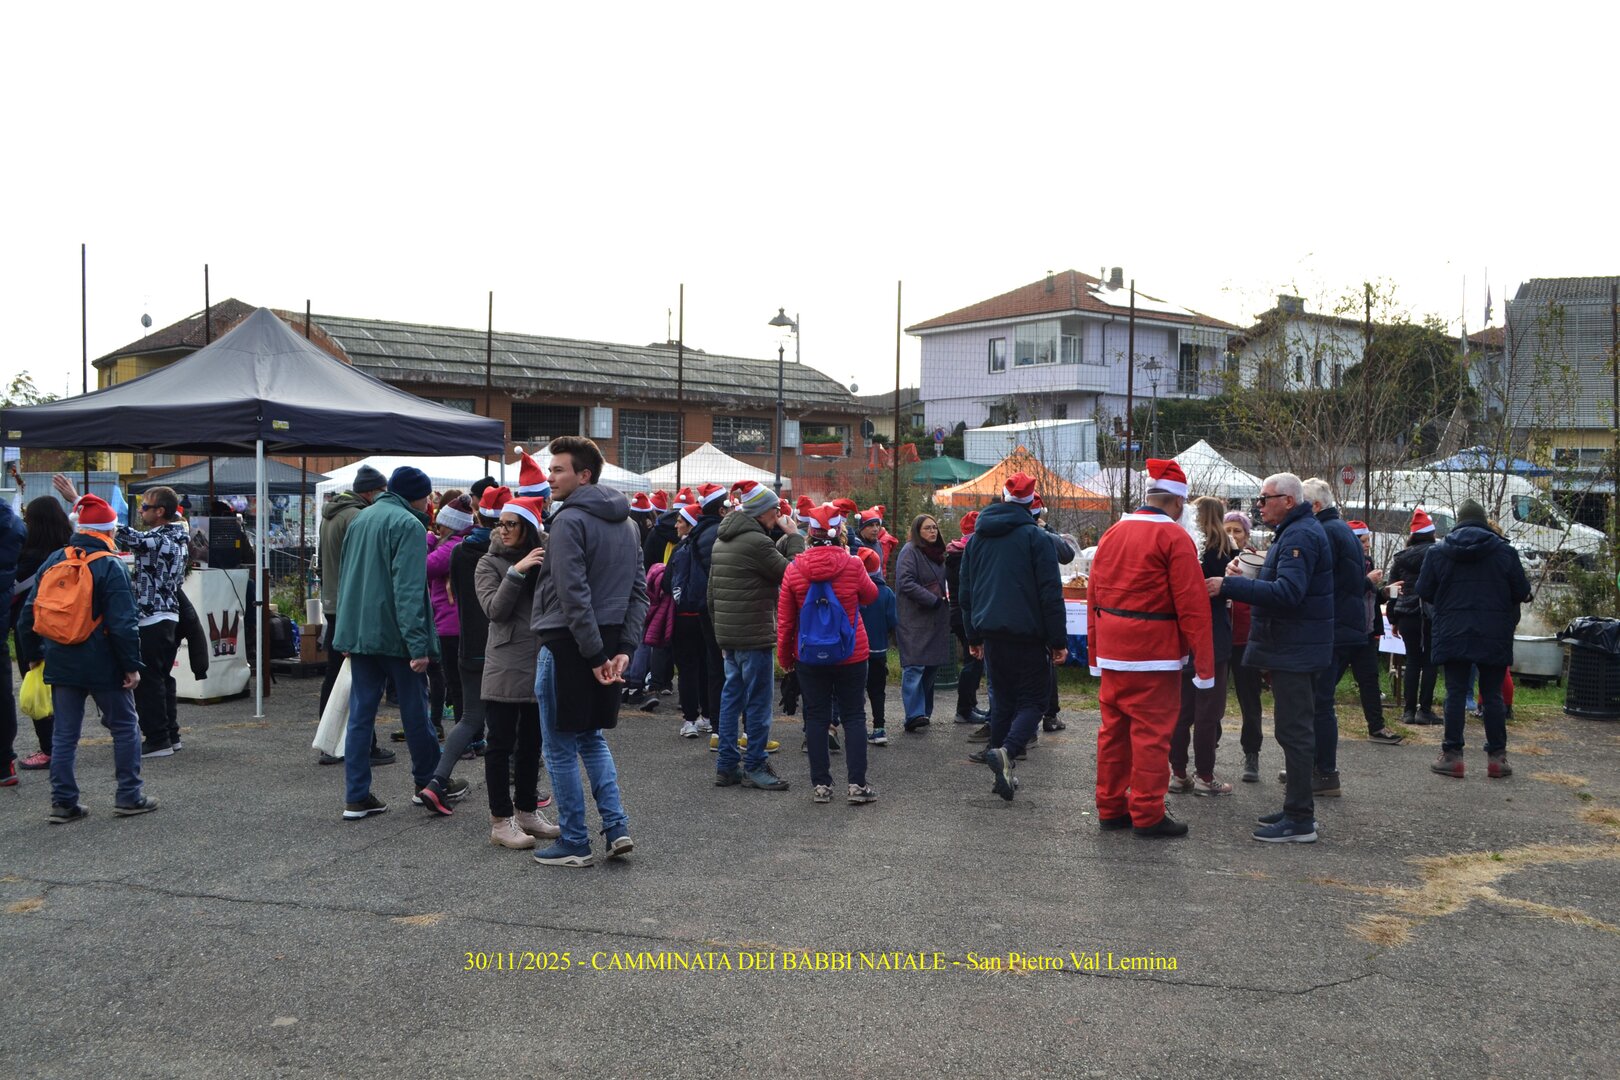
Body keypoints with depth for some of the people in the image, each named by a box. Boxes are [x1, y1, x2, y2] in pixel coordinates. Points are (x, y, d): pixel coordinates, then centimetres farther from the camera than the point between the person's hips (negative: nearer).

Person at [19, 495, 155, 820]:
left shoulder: (52, 561, 5)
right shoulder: (110, 567, -13)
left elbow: (30, 611, 11)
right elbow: (123, 623, -15)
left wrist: (38, 650, 19)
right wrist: (132, 665, -9)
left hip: (60, 663, 5)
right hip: (103, 665, -5)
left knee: (64, 733, 12)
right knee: (125, 727, 9)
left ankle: (63, 802, 12)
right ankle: (129, 797, 11)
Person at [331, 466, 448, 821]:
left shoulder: (359, 520, 14)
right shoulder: (408, 525, -12)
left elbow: (345, 578, 20)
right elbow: (409, 589, -20)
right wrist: (418, 644, -21)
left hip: (357, 632, 7)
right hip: (394, 634, -7)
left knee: (361, 712, 7)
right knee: (415, 708, 8)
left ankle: (357, 797, 7)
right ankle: (428, 782, 21)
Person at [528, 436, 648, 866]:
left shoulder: (570, 520, -14)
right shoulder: (626, 522, 12)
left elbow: (574, 595, -20)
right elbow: (639, 590, 9)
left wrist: (594, 653, -19)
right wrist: (624, 648, 3)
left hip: (568, 644, -8)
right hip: (607, 643, 8)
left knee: (560, 748, 4)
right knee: (591, 738, 21)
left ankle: (574, 843, 12)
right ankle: (617, 827, 14)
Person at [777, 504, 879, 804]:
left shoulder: (794, 569, -7)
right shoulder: (852, 565, -11)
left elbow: (784, 619, -1)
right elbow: (871, 595, 9)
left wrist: (784, 656, 11)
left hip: (810, 657, 1)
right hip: (850, 655, -1)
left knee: (816, 717, 9)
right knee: (854, 716, 8)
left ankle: (820, 785, 12)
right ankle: (857, 784, 4)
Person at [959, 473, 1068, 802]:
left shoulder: (977, 537, 10)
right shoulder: (1034, 536, -8)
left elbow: (966, 590, 16)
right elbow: (1051, 592, -11)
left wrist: (973, 636, 23)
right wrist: (1058, 641, -7)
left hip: (990, 632, 5)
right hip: (1026, 633, -5)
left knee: (1002, 698, 16)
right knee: (1033, 698, 3)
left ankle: (1003, 774, 16)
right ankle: (1007, 751, -23)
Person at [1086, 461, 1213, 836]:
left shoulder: (1112, 532, 11)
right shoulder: (1173, 537, -10)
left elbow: (1093, 596, 13)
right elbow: (1192, 606, -14)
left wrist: (1095, 651, 18)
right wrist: (1204, 664, -11)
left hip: (1111, 650, 7)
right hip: (1154, 650, -7)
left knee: (1114, 728, 13)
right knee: (1151, 731, -1)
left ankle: (1110, 808, 21)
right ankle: (1148, 815, 4)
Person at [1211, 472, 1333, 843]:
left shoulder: (1299, 536, -18)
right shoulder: (1297, 531, 18)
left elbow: (1287, 592, -29)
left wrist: (1229, 586, -29)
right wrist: (1244, 578, 3)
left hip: (1293, 649, -11)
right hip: (1295, 647, 11)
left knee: (1294, 731, -7)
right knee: (1297, 729, 17)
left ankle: (1300, 820, -3)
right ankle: (1298, 808, 27)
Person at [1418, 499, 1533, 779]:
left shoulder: (1438, 551, 0)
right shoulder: (1505, 551, -1)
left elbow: (1424, 592, 2)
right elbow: (1522, 592, 1)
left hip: (1453, 634, 0)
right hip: (1494, 637, 0)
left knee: (1455, 693, 3)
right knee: (1492, 695, 7)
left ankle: (1452, 755, 3)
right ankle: (1497, 757, 10)